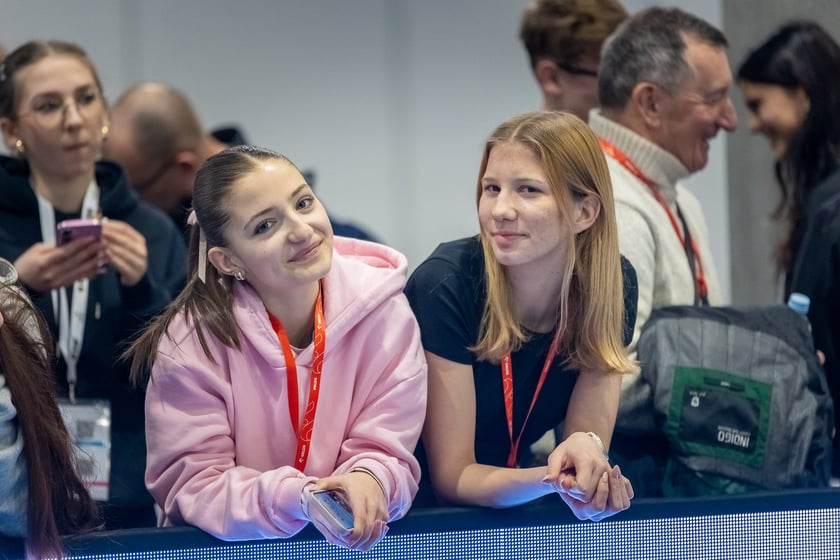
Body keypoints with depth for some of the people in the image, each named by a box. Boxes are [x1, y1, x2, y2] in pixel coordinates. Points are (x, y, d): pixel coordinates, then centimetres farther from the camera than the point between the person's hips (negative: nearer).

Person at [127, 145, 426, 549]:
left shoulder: (383, 311, -7)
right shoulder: (190, 340, -12)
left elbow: (386, 452, -4)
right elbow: (193, 488, -11)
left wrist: (367, 480, -27)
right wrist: (296, 500, -27)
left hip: (347, 541, 3)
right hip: (222, 548, -3)